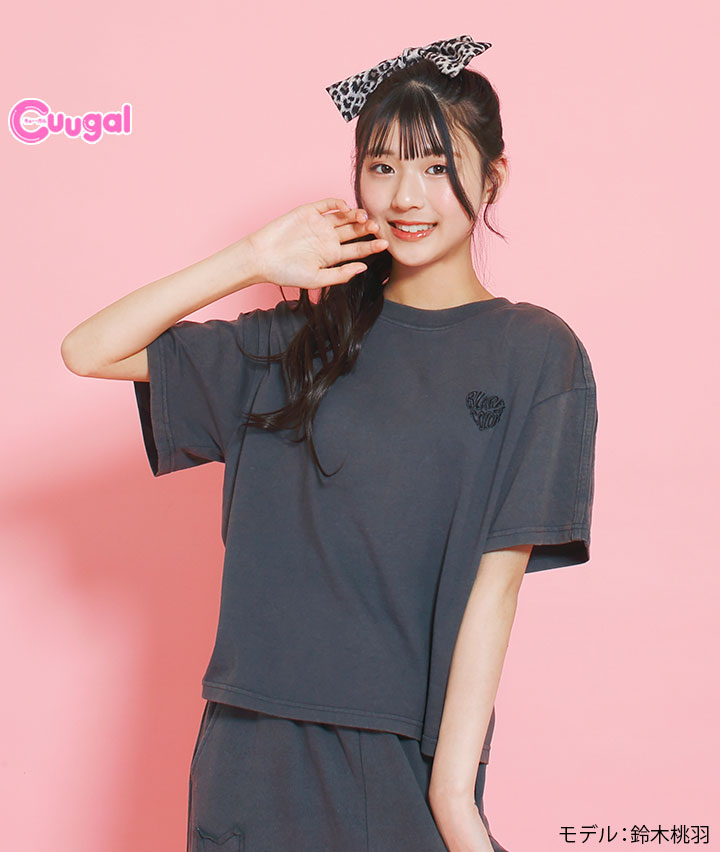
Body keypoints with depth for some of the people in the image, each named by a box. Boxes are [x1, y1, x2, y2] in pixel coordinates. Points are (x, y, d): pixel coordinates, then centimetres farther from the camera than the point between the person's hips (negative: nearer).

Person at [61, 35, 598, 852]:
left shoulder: (535, 353, -3)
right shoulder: (303, 339, 7)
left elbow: (495, 579, -10)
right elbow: (90, 350, 5)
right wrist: (254, 260, -3)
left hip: (405, 752, -3)